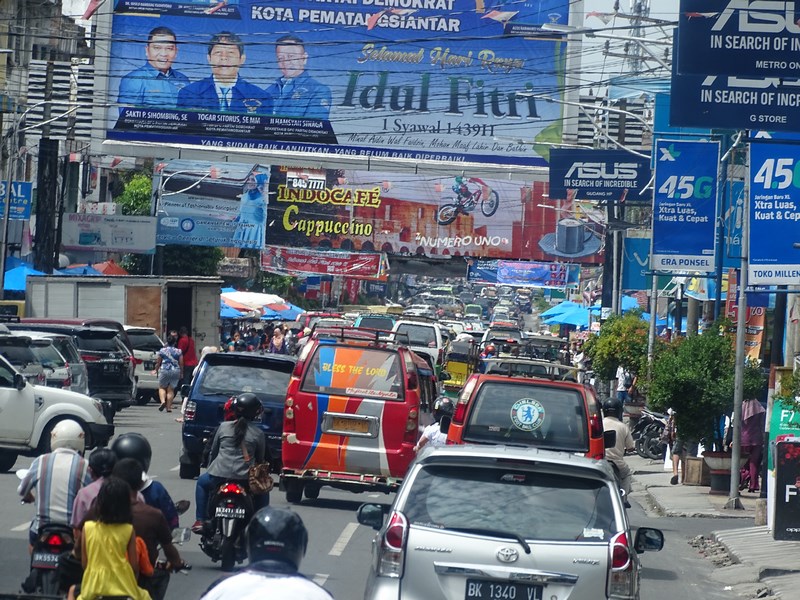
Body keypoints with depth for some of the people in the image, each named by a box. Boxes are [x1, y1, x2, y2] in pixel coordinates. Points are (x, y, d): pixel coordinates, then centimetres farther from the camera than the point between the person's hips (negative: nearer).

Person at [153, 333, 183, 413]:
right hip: (175, 371, 1)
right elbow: (181, 364, 2)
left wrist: (156, 370, 23)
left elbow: (158, 362, 7)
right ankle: (169, 407, 3)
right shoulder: (178, 351, 1)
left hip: (164, 370, -1)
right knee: (171, 389, 6)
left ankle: (163, 401, -14)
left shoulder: (162, 350, 1)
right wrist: (181, 373, 14)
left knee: (162, 387, 11)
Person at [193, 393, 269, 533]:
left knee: (202, 482, 32)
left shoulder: (223, 427, 6)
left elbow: (213, 451, 15)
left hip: (220, 474, 0)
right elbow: (260, 459, 10)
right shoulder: (258, 433, 3)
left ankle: (200, 521, 22)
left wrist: (210, 468, 31)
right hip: (245, 479, 0)